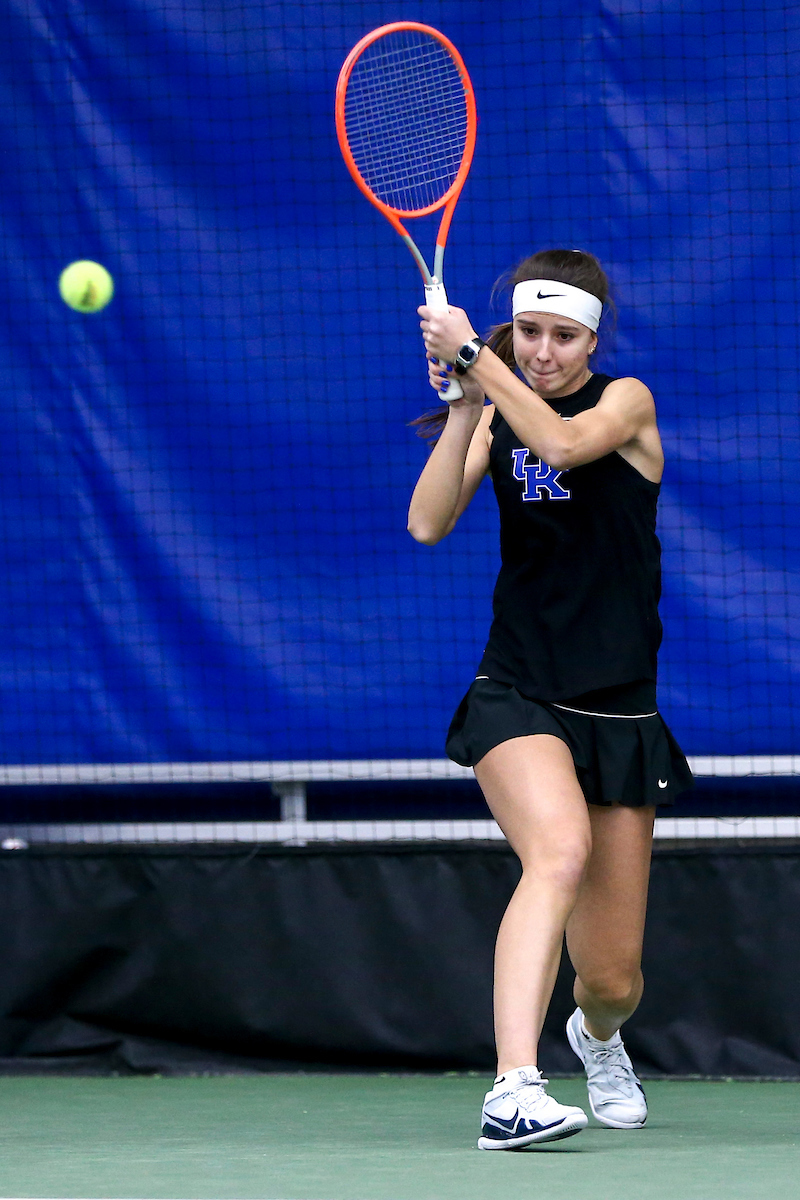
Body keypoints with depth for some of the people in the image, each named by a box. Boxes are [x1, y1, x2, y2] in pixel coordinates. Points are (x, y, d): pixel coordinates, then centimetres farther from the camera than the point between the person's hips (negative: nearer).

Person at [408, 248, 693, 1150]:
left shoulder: (625, 402, -2)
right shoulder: (497, 415, 7)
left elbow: (564, 442, -25)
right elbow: (428, 524, -9)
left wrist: (472, 356, -23)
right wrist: (464, 403, -14)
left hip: (620, 714, 0)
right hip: (518, 696, 0)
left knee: (612, 980, 4)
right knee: (560, 849, -34)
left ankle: (598, 1034, 44)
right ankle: (513, 1090, -44)